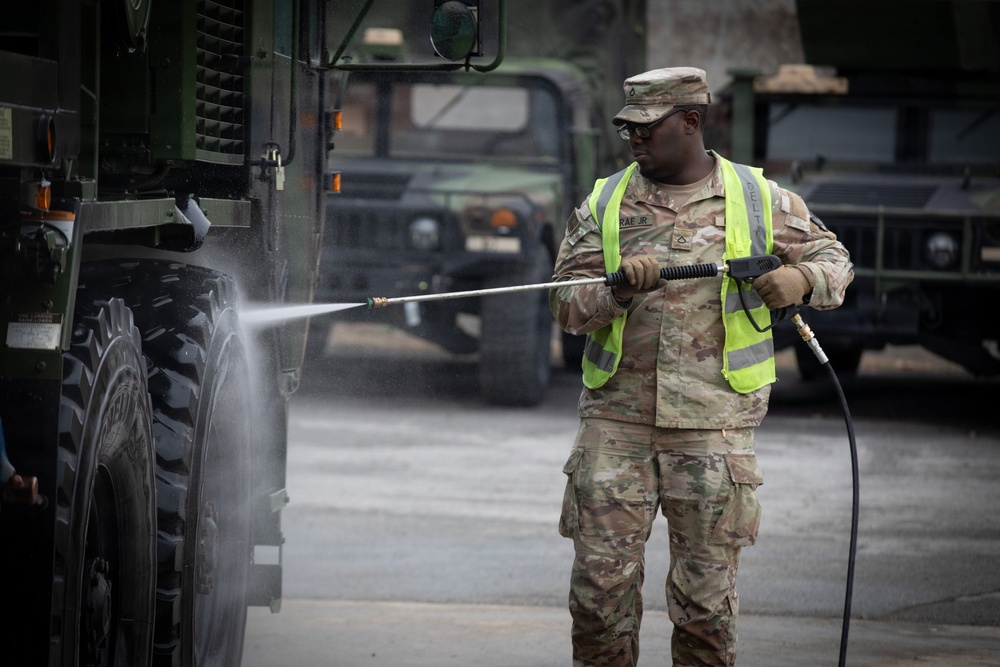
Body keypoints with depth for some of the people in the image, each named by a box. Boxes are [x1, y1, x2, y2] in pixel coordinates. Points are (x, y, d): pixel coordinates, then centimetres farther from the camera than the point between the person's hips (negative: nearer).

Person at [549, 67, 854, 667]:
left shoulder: (760, 200, 5)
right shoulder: (606, 203, 7)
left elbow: (835, 262, 14)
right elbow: (568, 306, 3)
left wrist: (801, 280, -9)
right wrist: (620, 290, -17)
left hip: (713, 424, -1)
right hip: (616, 419, 1)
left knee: (707, 593, 2)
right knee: (601, 579, -3)